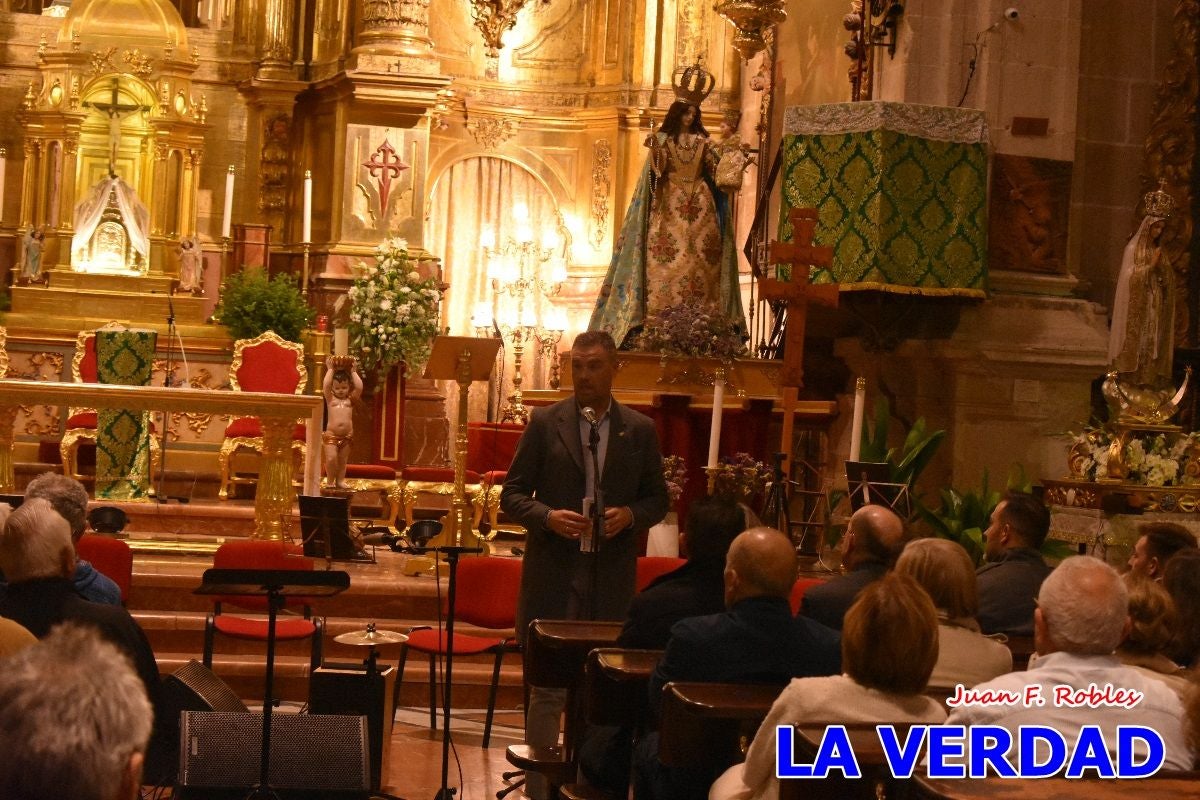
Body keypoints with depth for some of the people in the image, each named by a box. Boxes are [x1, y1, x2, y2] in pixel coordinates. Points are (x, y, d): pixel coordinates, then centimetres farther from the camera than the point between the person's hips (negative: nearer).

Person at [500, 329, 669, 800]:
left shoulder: (640, 431, 6)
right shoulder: (545, 423, 2)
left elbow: (658, 500, 12)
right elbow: (512, 495, 2)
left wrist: (630, 515, -9)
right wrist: (548, 517, -16)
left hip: (612, 578, 1)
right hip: (553, 573, -1)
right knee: (547, 690, 3)